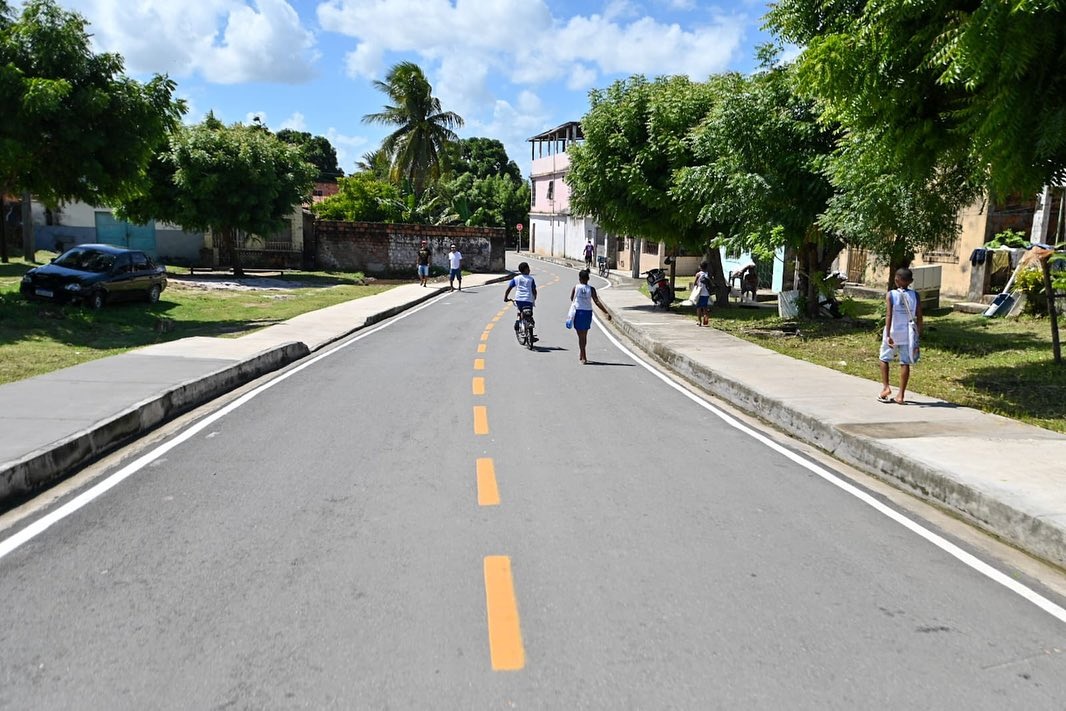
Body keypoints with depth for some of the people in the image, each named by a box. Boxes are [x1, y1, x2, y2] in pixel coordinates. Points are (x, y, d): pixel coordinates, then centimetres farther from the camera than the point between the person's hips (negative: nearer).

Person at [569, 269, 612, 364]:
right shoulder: (591, 289, -5)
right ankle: (581, 354, 33)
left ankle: (584, 358, -6)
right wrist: (607, 312, -14)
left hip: (578, 312, -2)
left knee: (581, 335, 2)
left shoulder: (575, 288, -6)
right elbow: (597, 302, -13)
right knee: (584, 335, 19)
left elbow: (571, 299, 5)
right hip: (588, 313, 2)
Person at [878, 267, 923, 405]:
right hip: (908, 334, 2)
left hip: (893, 333, -2)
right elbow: (919, 318, -1)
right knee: (905, 363, 5)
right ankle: (901, 395, 5)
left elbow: (888, 316, -15)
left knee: (884, 358, 17)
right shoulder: (915, 296, 0)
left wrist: (888, 335, -18)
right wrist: (918, 336, 6)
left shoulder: (891, 295, -7)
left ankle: (886, 387, 8)